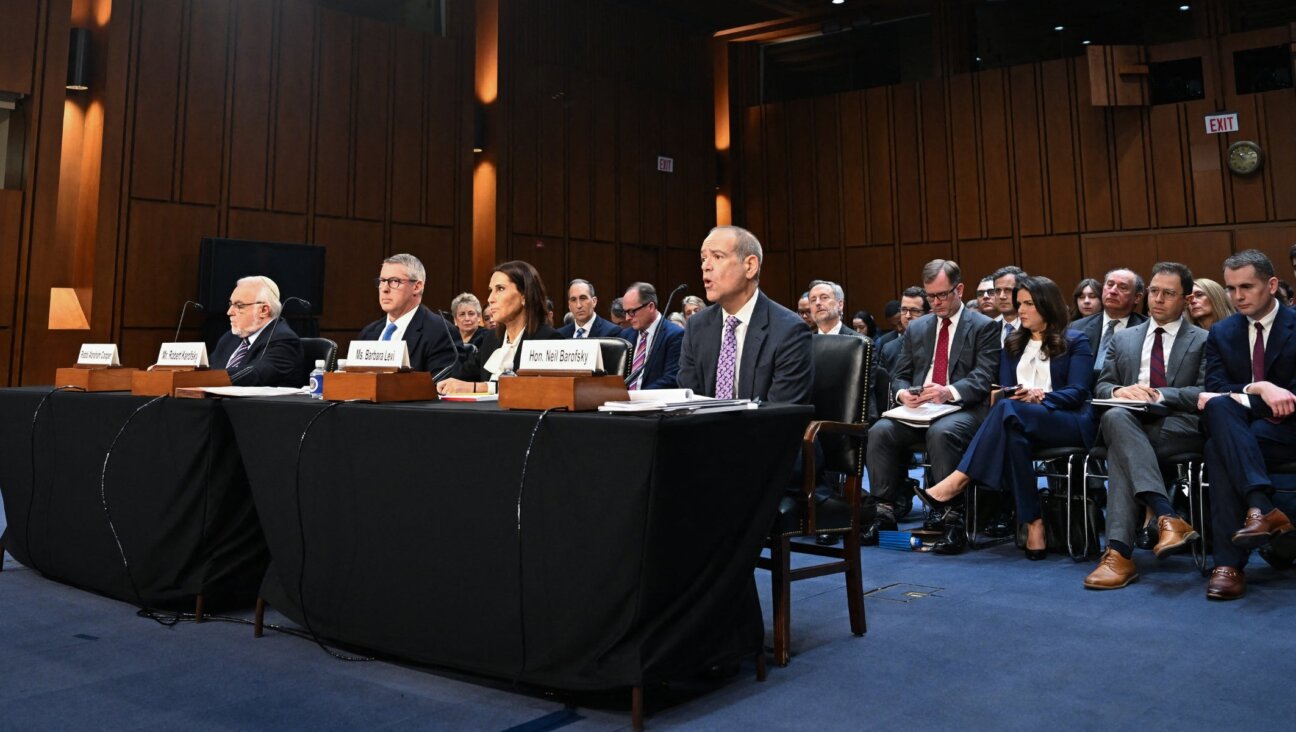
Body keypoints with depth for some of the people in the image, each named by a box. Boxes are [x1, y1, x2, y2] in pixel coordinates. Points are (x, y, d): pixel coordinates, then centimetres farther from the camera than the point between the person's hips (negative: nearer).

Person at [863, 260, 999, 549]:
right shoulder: (915, 328, 20)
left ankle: (951, 519, -29)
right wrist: (902, 393, -7)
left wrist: (949, 392, -26)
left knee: (941, 433, -37)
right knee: (880, 431, -25)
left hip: (962, 408, -4)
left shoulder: (984, 327, 6)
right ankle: (885, 512, -18)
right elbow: (899, 375, 18)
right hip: (918, 409, 4)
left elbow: (982, 379, -6)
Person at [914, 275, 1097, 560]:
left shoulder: (1076, 341, 10)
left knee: (1008, 410, -37)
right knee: (1013, 435, -39)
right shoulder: (1013, 344, 23)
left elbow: (1077, 392, -3)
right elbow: (1005, 390, 13)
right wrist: (1024, 396, -12)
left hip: (1069, 422, -4)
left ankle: (957, 483, -45)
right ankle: (1033, 523, -43)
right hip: (1022, 419, 4)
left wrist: (1040, 396, -21)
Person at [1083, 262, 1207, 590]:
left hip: (1180, 427, -2)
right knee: (1116, 416, -37)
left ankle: (1120, 552, -41)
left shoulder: (1203, 341, 14)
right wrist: (1119, 391, -7)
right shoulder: (1123, 339, 24)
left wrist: (1159, 395, -14)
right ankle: (1168, 517, -46)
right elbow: (1100, 386, 17)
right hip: (1129, 423, 3)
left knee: (1121, 450, -34)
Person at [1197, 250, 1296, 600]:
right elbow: (1215, 390, -2)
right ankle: (1262, 507, -43)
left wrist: (1236, 397, -16)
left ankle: (1230, 562, -35)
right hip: (1239, 427, 3)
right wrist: (1260, 389, -20)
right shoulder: (1221, 333, 11)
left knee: (1218, 447, -32)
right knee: (1219, 407, -33)